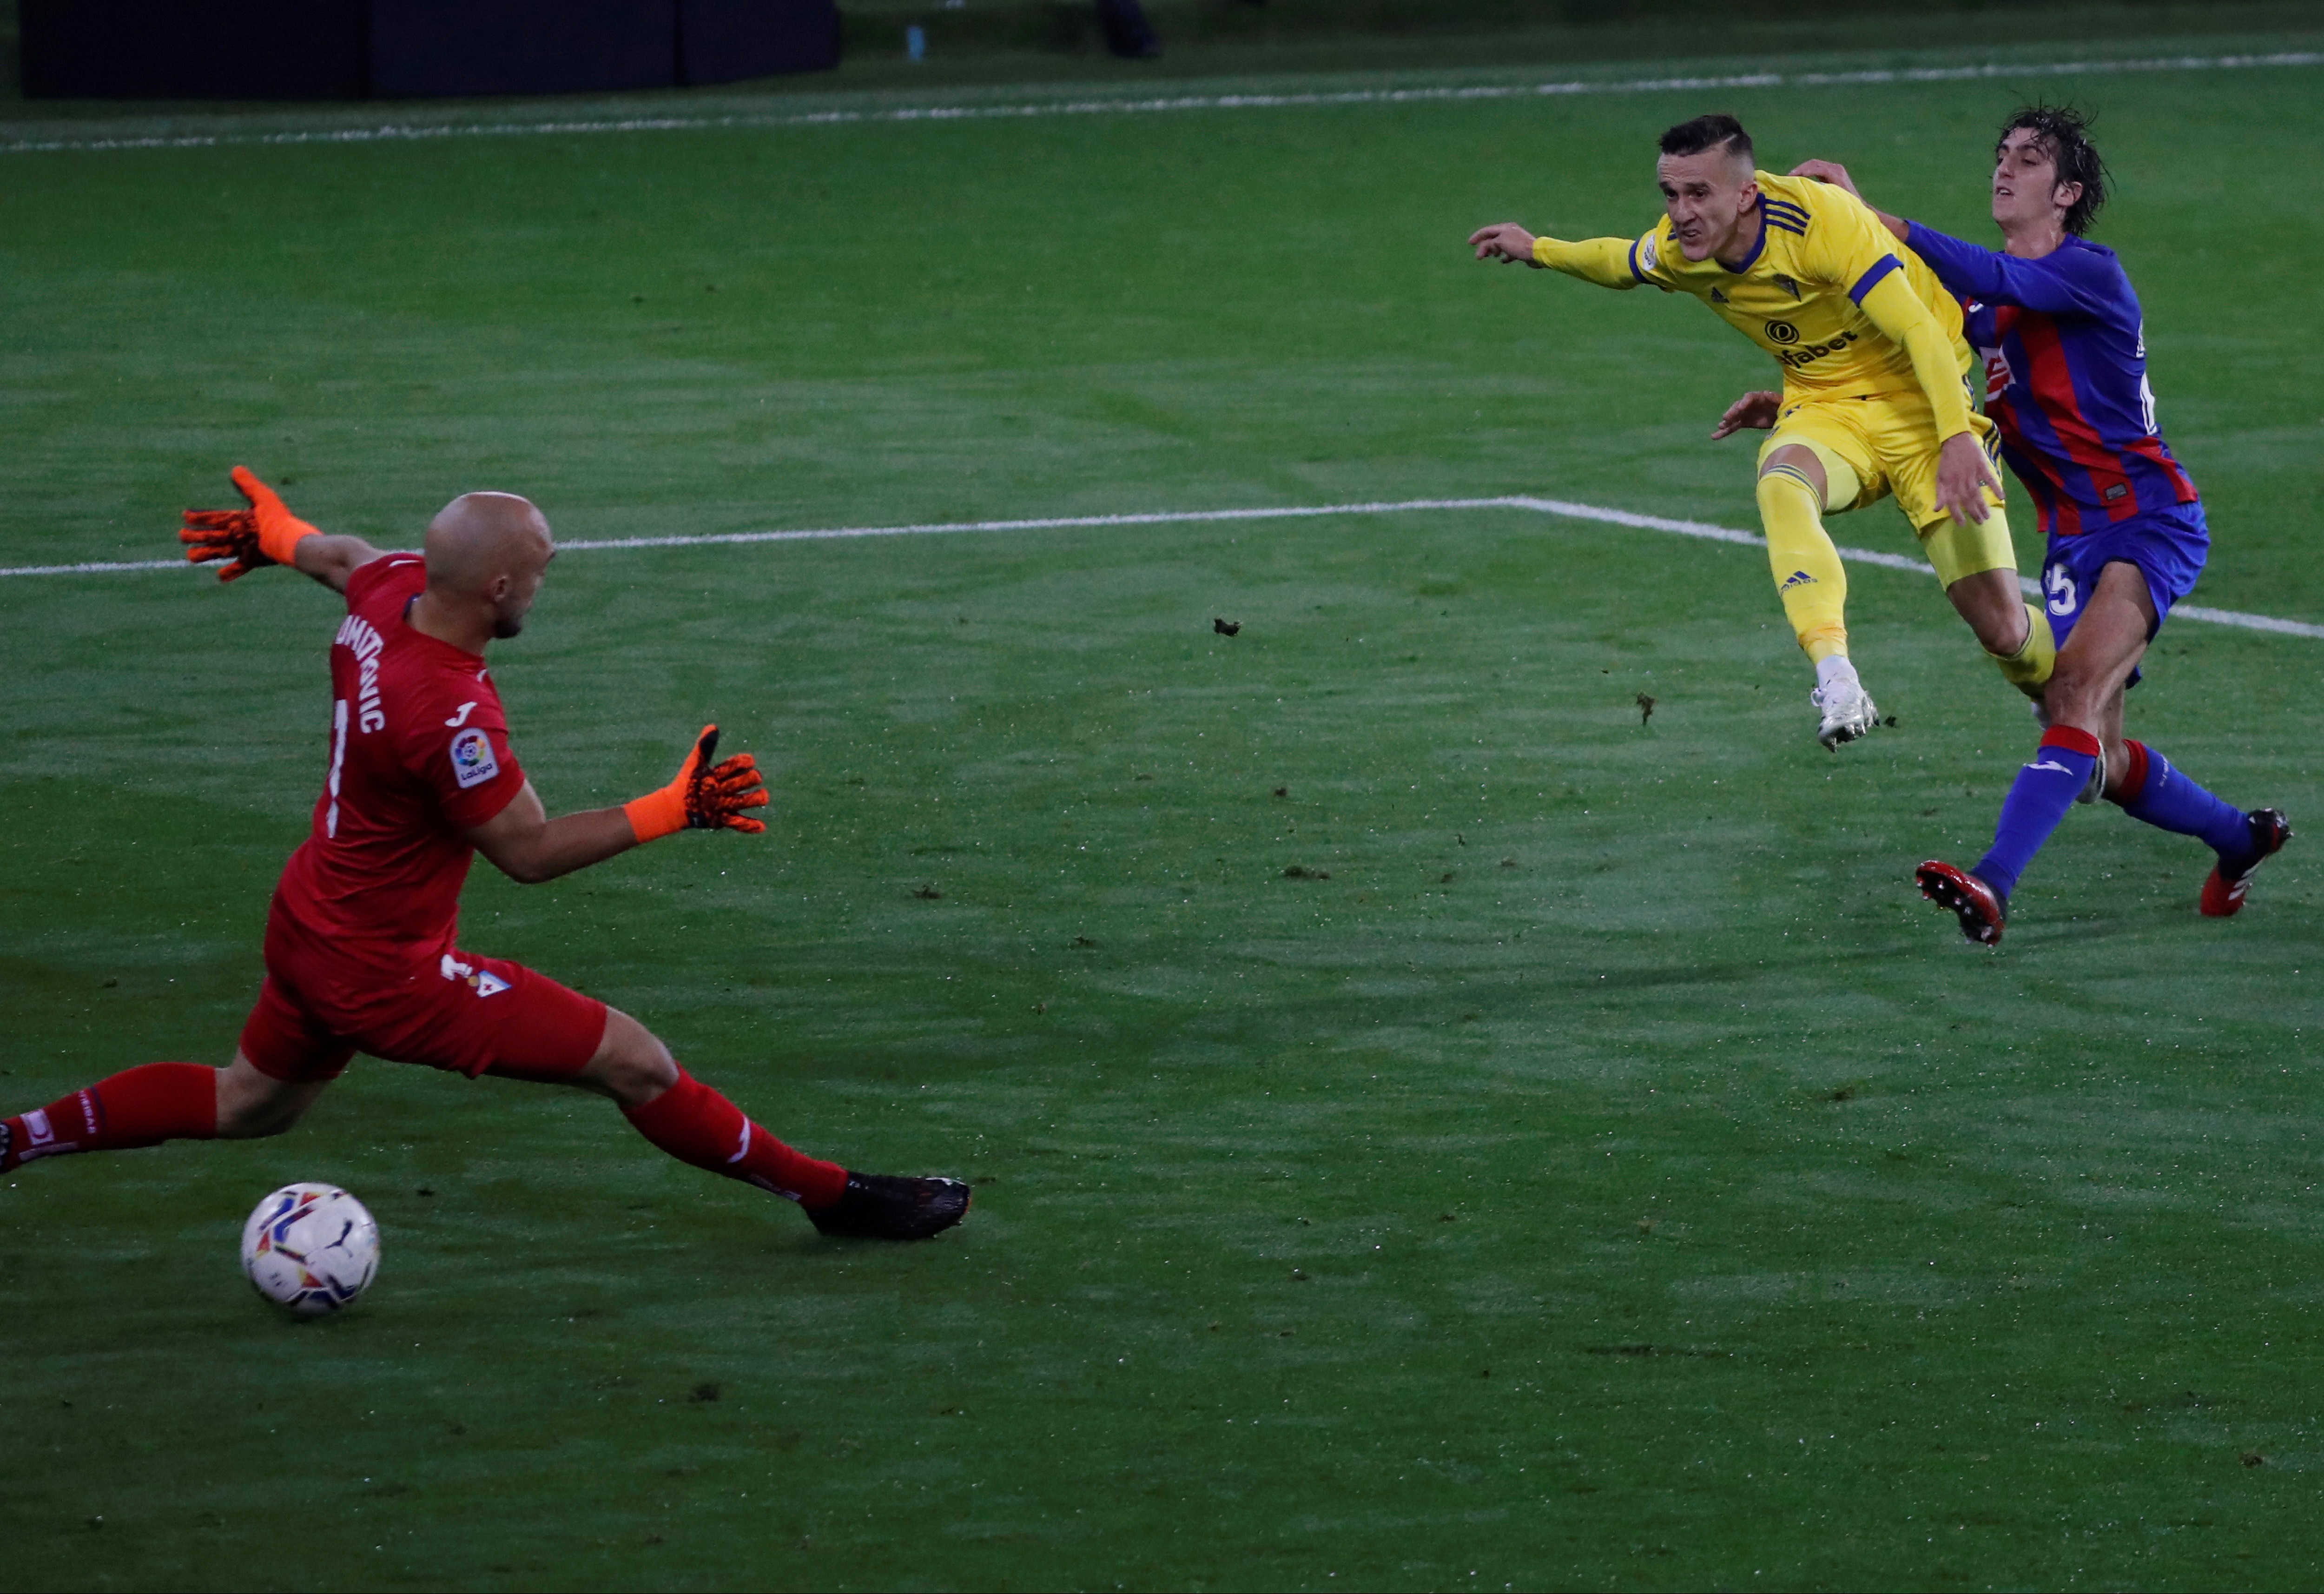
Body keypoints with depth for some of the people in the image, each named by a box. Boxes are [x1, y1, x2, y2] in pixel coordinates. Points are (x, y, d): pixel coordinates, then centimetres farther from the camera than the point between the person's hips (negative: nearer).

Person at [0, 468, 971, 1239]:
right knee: (634, 1061, -2)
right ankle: (834, 1199, 9)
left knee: (250, 1103, 31)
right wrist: (671, 814, -23)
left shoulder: (388, 593, -10)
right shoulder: (447, 715, -35)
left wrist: (274, 537, 39)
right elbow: (532, 851, -23)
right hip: (388, 970, -9)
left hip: (309, 923, 9)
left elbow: (337, 556, 17)